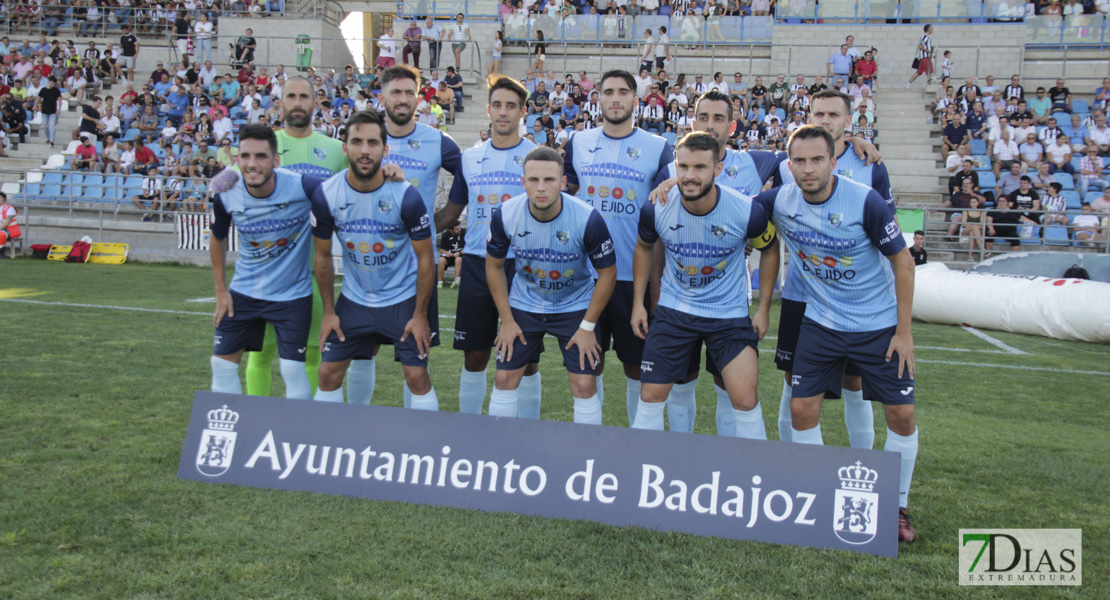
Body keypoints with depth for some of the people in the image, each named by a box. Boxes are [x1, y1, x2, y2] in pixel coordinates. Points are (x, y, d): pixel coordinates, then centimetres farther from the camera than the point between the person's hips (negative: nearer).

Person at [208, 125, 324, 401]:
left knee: (293, 370, -3)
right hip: (243, 292, 4)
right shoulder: (226, 195, -11)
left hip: (293, 294, -3)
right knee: (222, 364, 8)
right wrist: (221, 291, 8)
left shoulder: (301, 186, -22)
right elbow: (218, 239, 7)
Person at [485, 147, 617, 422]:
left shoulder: (588, 219, -26)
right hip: (524, 304, 2)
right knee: (505, 379, 3)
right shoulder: (505, 215, -19)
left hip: (575, 306, -2)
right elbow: (494, 265, -2)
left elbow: (607, 272, -13)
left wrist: (588, 326, -11)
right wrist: (506, 320, -2)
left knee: (584, 385, -6)